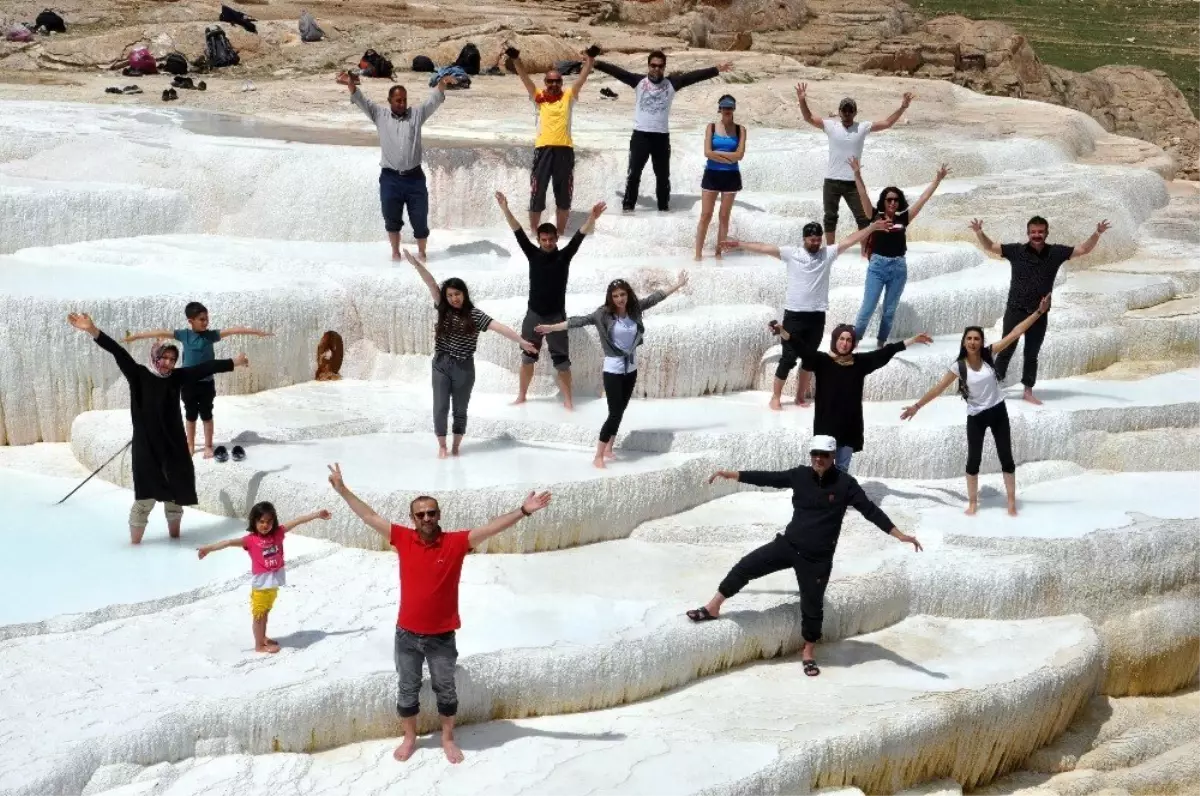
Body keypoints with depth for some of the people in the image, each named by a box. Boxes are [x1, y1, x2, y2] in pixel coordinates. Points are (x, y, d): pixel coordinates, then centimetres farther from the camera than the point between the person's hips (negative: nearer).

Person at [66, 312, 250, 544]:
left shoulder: (176, 377, 3)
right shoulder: (139, 376, -7)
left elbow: (204, 368, 6)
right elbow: (118, 353, -17)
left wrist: (233, 363, 9)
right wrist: (92, 331, -27)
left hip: (174, 446, 4)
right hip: (146, 447, -4)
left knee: (176, 492, 14)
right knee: (146, 496, -4)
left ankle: (174, 534, 32)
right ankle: (135, 543, 7)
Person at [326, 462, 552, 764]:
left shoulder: (456, 542, -12)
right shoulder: (403, 539, -8)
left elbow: (492, 527, -19)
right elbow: (369, 516, -2)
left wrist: (523, 511, -30)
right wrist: (342, 489, -1)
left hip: (441, 636, -1)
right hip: (407, 634, 1)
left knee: (445, 690, 14)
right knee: (408, 690, 15)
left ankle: (448, 738, 34)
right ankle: (409, 738, 35)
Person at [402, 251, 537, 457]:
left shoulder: (474, 315, -5)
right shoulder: (443, 309, 1)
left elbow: (499, 327, -13)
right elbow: (431, 284, -6)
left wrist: (521, 341, -19)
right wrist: (416, 264, -15)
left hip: (464, 367, -2)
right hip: (441, 365, 2)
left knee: (460, 409, 9)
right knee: (440, 408, 4)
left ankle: (456, 447, 21)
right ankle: (442, 446, 16)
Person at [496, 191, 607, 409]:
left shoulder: (564, 255, -5)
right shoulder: (533, 254, 0)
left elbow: (579, 236, -17)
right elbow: (518, 232, -6)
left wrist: (592, 218, -33)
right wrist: (505, 209, -15)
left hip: (556, 315, -2)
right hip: (534, 314, 2)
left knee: (562, 360, 1)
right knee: (527, 357, 10)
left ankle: (567, 400, 10)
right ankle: (521, 396, 22)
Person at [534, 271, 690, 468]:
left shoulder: (635, 309, -3)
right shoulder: (604, 313, -14)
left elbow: (656, 297, 8)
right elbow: (580, 320, -21)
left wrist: (679, 284, 16)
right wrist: (552, 327, -29)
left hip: (631, 368, 5)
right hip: (613, 370, -5)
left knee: (620, 411, 13)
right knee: (615, 413, -8)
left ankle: (608, 449, 28)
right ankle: (598, 456, -1)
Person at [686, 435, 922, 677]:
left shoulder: (845, 483, -11)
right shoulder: (800, 475, -3)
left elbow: (870, 510, -13)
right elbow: (767, 478, 4)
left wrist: (899, 535, -21)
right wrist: (731, 474, 4)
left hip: (818, 558, -3)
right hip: (789, 543, 3)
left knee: (812, 605, 5)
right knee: (746, 566, -5)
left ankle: (808, 652, 28)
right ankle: (713, 607, 11)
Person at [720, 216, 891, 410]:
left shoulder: (828, 253, 3)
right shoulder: (791, 253, -2)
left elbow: (852, 240, 1)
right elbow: (765, 248, -7)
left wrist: (874, 227, -5)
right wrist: (738, 244, -13)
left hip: (817, 316, 3)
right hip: (794, 314, -3)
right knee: (788, 358, -3)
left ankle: (801, 396, 22)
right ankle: (775, 397, 6)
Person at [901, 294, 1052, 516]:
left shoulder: (990, 355, -11)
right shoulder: (959, 366, -12)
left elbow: (1015, 333, -15)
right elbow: (938, 388, -4)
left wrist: (1039, 312, -19)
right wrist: (917, 406, -4)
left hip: (997, 412, 1)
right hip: (975, 416, -1)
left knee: (1006, 457, 5)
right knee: (973, 459, 4)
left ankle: (1012, 502, 14)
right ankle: (973, 502, 18)